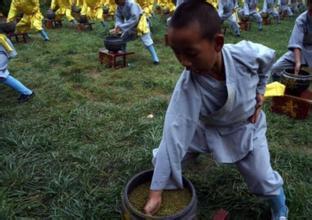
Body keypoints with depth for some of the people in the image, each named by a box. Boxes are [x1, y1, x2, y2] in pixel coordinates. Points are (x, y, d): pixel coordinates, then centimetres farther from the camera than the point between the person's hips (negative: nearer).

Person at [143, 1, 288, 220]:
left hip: (246, 127, 1)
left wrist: (260, 90, -3)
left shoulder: (247, 53, -33)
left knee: (263, 179, 5)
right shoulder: (188, 86, -35)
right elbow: (174, 134, -38)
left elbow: (268, 57, -6)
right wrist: (157, 192, -36)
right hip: (208, 128, 0)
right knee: (162, 156, -10)